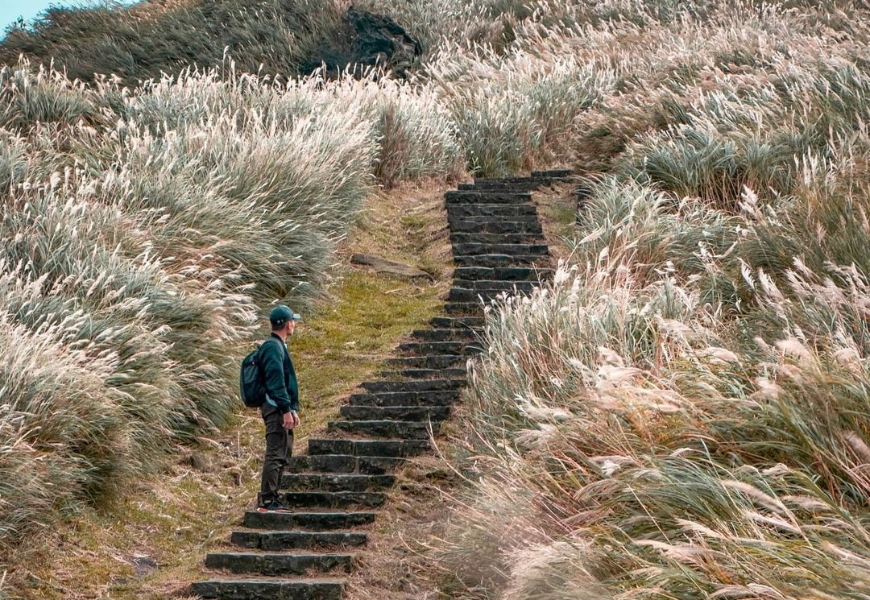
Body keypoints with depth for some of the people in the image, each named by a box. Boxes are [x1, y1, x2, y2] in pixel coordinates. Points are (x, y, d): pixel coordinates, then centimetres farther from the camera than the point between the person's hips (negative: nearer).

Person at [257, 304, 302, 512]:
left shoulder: (279, 346, 20)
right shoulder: (273, 347, -13)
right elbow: (276, 381, -20)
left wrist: (293, 410, 21)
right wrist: (287, 410, -22)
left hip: (282, 410, 11)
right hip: (276, 409, -11)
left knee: (282, 455, 13)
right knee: (275, 454, -11)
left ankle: (272, 499, 17)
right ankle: (267, 501, -11)